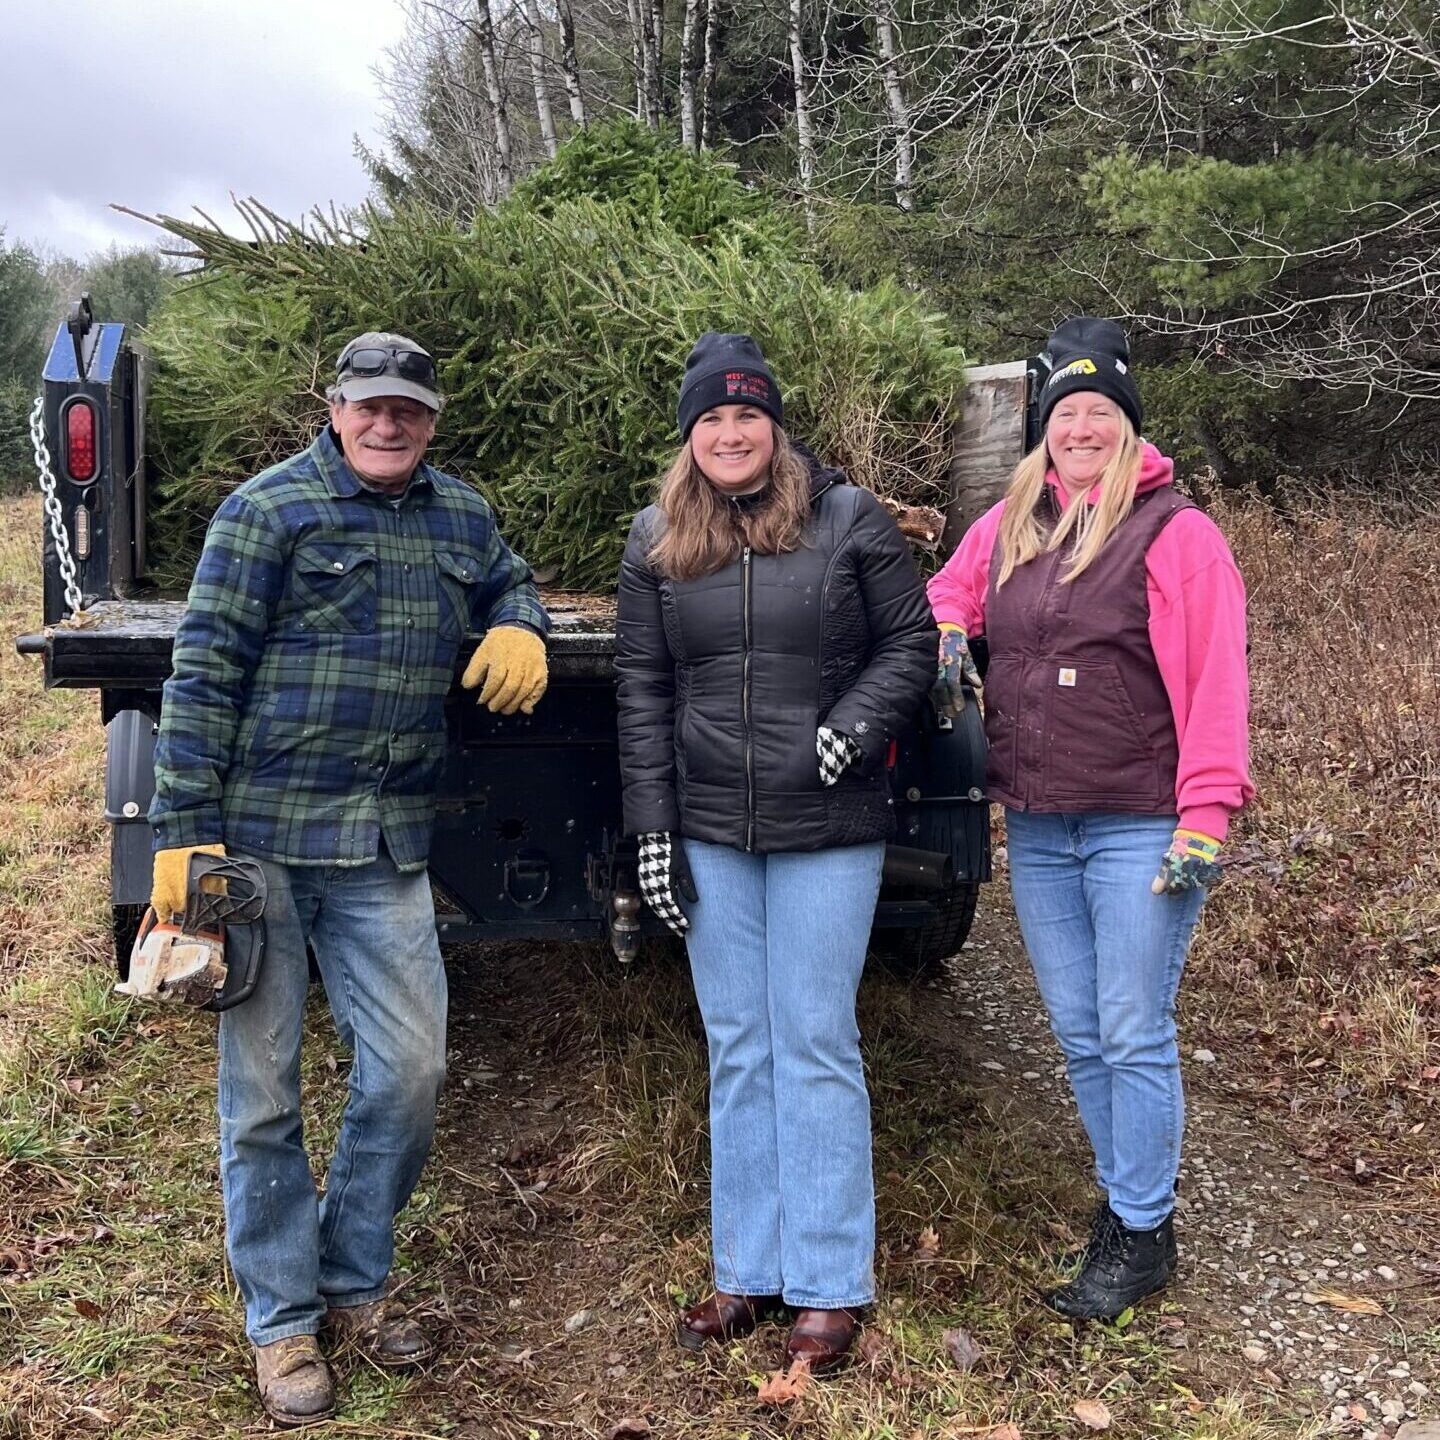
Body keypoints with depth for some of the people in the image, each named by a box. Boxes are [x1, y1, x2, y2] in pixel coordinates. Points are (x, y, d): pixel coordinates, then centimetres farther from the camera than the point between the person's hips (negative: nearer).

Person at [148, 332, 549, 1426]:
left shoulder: (461, 515, 11)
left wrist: (521, 631, 4)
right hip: (261, 838, -4)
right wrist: (182, 832, -12)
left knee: (411, 1067, 4)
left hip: (386, 850, 4)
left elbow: (510, 587, 30)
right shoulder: (270, 509, -4)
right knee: (264, 1086, 5)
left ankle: (354, 1282, 26)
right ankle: (282, 1319, 20)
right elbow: (202, 673, -6)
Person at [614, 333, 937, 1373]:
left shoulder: (849, 519, -2)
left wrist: (860, 722, -15)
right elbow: (642, 691, 8)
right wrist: (654, 828, 3)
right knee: (738, 1053, 11)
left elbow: (912, 641, 3)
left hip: (827, 830, -3)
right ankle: (747, 1272, 23)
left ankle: (830, 1287, 14)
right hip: (709, 834, 3)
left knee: (815, 1050, 2)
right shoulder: (656, 543, 7)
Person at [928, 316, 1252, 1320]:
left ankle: (1144, 1234, 15)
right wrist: (948, 632, 4)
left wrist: (1207, 816, -18)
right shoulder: (1008, 526, 9)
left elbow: (1213, 681, -13)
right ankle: (1122, 1194, 31)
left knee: (1134, 1037, 0)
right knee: (1079, 1035, 15)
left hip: (1138, 826, -6)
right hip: (1036, 830, 6)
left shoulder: (1175, 531, -8)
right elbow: (951, 588, 27)